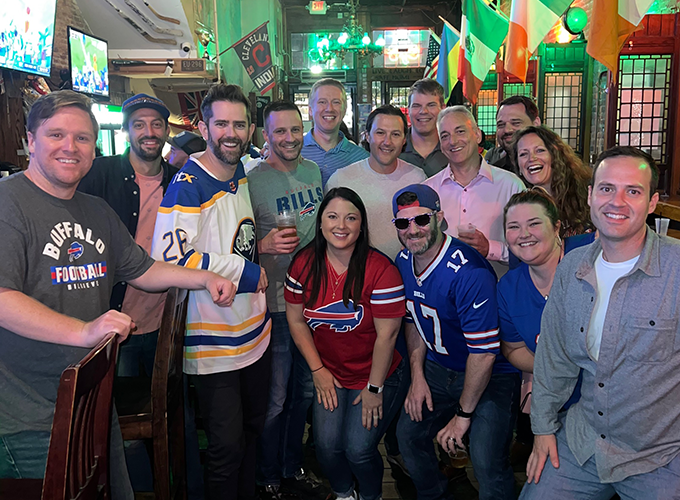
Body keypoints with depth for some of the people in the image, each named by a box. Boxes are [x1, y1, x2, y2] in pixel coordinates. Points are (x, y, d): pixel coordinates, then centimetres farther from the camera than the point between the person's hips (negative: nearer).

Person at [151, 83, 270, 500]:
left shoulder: (244, 177, 8)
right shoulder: (188, 185, -17)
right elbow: (167, 254, -30)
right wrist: (245, 271, -22)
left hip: (255, 330, 8)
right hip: (213, 342, -8)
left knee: (254, 428, 22)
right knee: (228, 446, 2)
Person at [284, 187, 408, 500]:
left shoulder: (380, 270, -20)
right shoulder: (304, 264, -7)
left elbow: (386, 335, -17)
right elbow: (296, 320, 2)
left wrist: (374, 388, -11)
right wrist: (318, 370, 0)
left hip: (377, 377, -3)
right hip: (330, 376, 3)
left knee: (358, 449, -10)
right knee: (327, 444, -7)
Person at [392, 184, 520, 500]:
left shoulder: (469, 273, -30)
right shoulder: (404, 261, -4)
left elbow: (484, 353, -28)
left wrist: (463, 415, -18)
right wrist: (417, 376, 3)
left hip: (491, 375, -7)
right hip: (438, 368, 7)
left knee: (487, 464, -19)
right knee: (409, 433, 11)